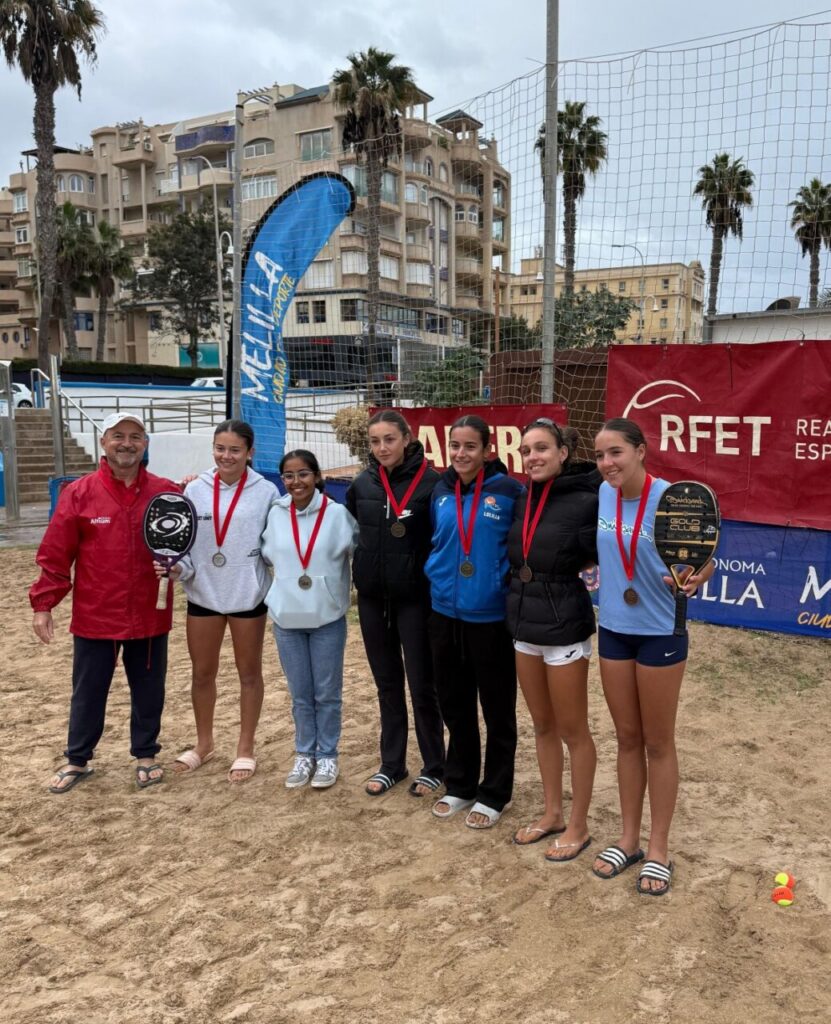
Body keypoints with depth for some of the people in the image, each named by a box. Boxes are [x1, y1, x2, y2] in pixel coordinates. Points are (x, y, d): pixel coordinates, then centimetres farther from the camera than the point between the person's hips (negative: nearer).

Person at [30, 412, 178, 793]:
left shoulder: (166, 492, -2)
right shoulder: (78, 493, -5)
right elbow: (55, 554, -4)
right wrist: (43, 604, -5)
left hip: (150, 617, 1)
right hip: (94, 618, -1)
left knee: (148, 690, 13)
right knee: (88, 692, 12)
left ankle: (146, 755, 32)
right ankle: (77, 760, 30)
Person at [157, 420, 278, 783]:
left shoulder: (265, 492, -8)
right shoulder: (195, 489, -2)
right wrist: (177, 567, -16)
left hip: (248, 596, -2)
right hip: (203, 595, 3)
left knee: (249, 672, 12)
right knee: (202, 673, 14)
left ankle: (245, 749, 27)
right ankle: (204, 743, 35)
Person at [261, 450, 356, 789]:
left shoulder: (338, 514, -10)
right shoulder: (275, 515, -1)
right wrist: (286, 581, 7)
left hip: (328, 616, -2)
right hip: (286, 616, 2)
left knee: (327, 692, 8)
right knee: (300, 694, 13)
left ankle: (327, 755, 24)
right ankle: (305, 754, 28)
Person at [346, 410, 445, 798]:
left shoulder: (430, 482, -11)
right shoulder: (362, 484, 2)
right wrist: (365, 564, 9)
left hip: (414, 598, -4)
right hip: (371, 597, 5)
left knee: (421, 684, 4)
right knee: (387, 684, 15)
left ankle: (433, 767, 21)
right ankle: (391, 764, 27)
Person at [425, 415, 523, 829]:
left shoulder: (508, 491, -10)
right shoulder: (441, 492, 5)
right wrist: (438, 579, 11)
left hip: (491, 616, -5)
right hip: (445, 613, 5)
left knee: (497, 709, 8)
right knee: (454, 704, 16)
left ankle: (494, 794, 24)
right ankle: (459, 784, 33)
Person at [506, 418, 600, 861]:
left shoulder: (584, 501, -15)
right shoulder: (522, 500, 4)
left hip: (564, 628, -7)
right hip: (524, 626, 7)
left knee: (572, 730, 8)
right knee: (543, 726, 18)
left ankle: (578, 826, 24)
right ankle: (552, 814, 34)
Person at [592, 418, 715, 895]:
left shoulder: (669, 499, -18)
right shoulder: (604, 494, -2)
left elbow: (701, 560, -14)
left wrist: (695, 578, -33)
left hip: (661, 632, -5)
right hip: (614, 630, 5)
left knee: (658, 742, 9)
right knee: (627, 738, 16)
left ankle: (659, 849, 25)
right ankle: (629, 839, 31)